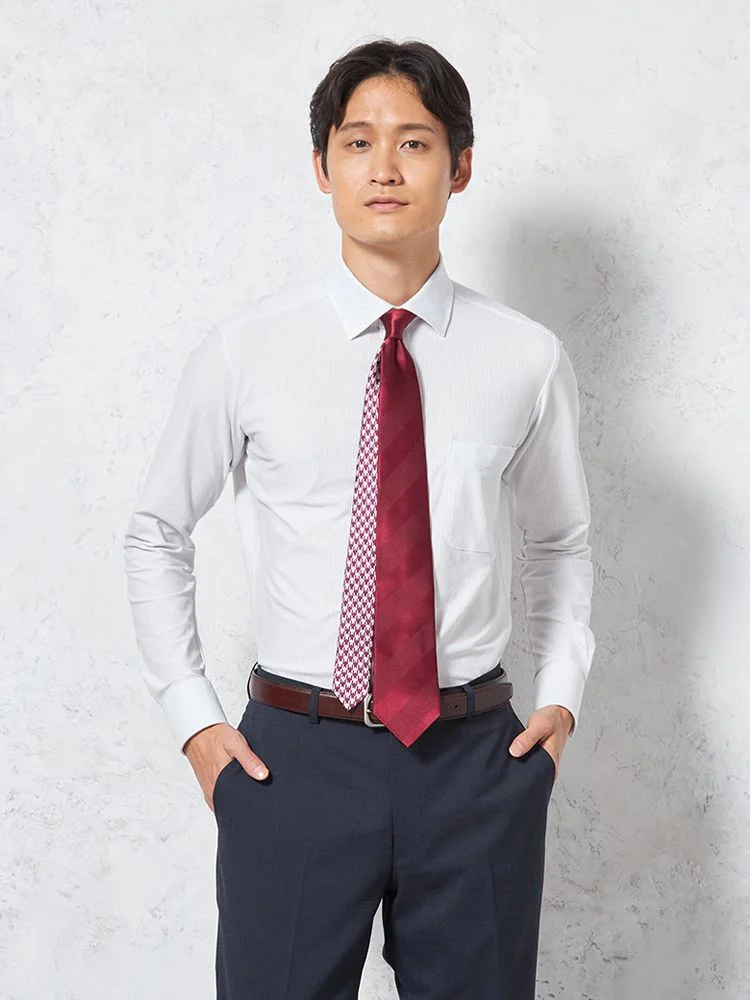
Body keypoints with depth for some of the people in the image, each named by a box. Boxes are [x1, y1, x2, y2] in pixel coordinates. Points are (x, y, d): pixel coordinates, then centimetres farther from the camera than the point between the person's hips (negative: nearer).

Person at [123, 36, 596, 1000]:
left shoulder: (527, 358, 1)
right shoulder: (246, 349, -3)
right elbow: (155, 531, 9)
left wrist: (562, 696, 6)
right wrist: (191, 717, 3)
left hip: (477, 763, 2)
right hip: (293, 761, -1)